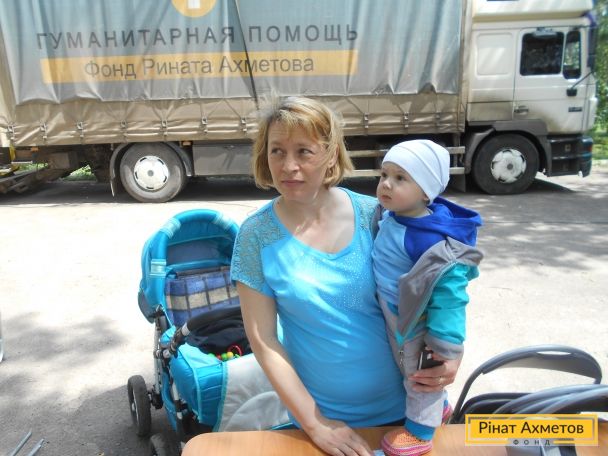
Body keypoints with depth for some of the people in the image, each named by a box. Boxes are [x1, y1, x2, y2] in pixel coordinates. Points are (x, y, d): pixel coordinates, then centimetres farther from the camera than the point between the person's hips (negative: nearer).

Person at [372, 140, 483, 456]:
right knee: (410, 372, 29)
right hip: (395, 319, 9)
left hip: (416, 325, -8)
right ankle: (437, 407, 56)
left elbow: (448, 291, -31)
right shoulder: (390, 216, -9)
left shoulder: (431, 238, -35)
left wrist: (443, 342, -27)